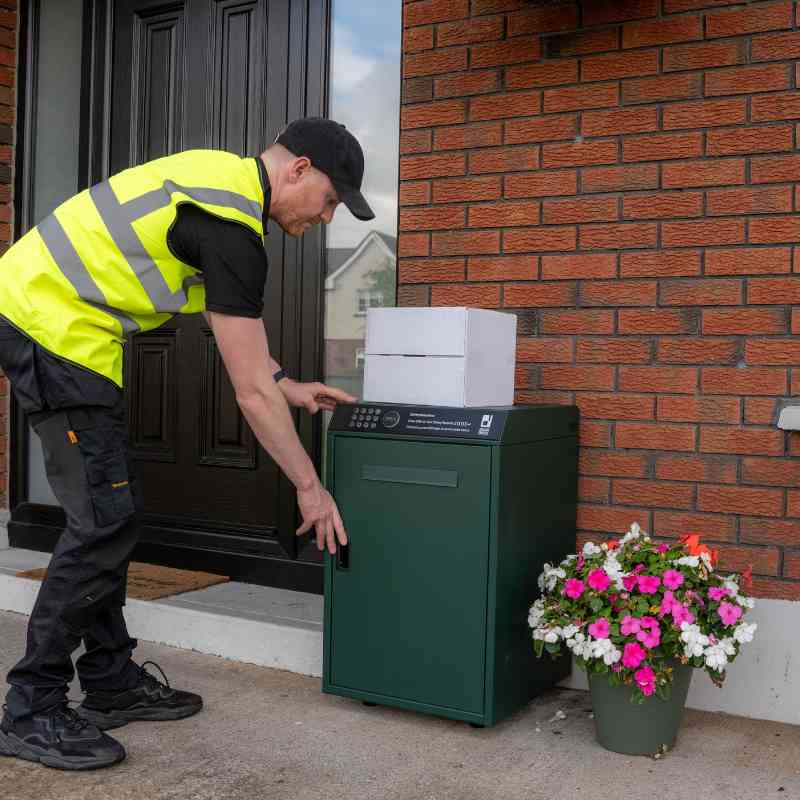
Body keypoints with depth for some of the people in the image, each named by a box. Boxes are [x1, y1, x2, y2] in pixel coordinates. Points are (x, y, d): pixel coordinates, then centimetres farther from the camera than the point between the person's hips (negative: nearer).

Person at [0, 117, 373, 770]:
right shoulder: (231, 229, -20)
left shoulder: (224, 175, 11)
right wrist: (310, 487, -8)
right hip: (53, 328, -10)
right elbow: (252, 391, -18)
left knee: (111, 512, 12)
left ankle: (111, 680, 21)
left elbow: (230, 317, 22)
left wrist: (290, 387, 18)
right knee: (104, 519, -9)